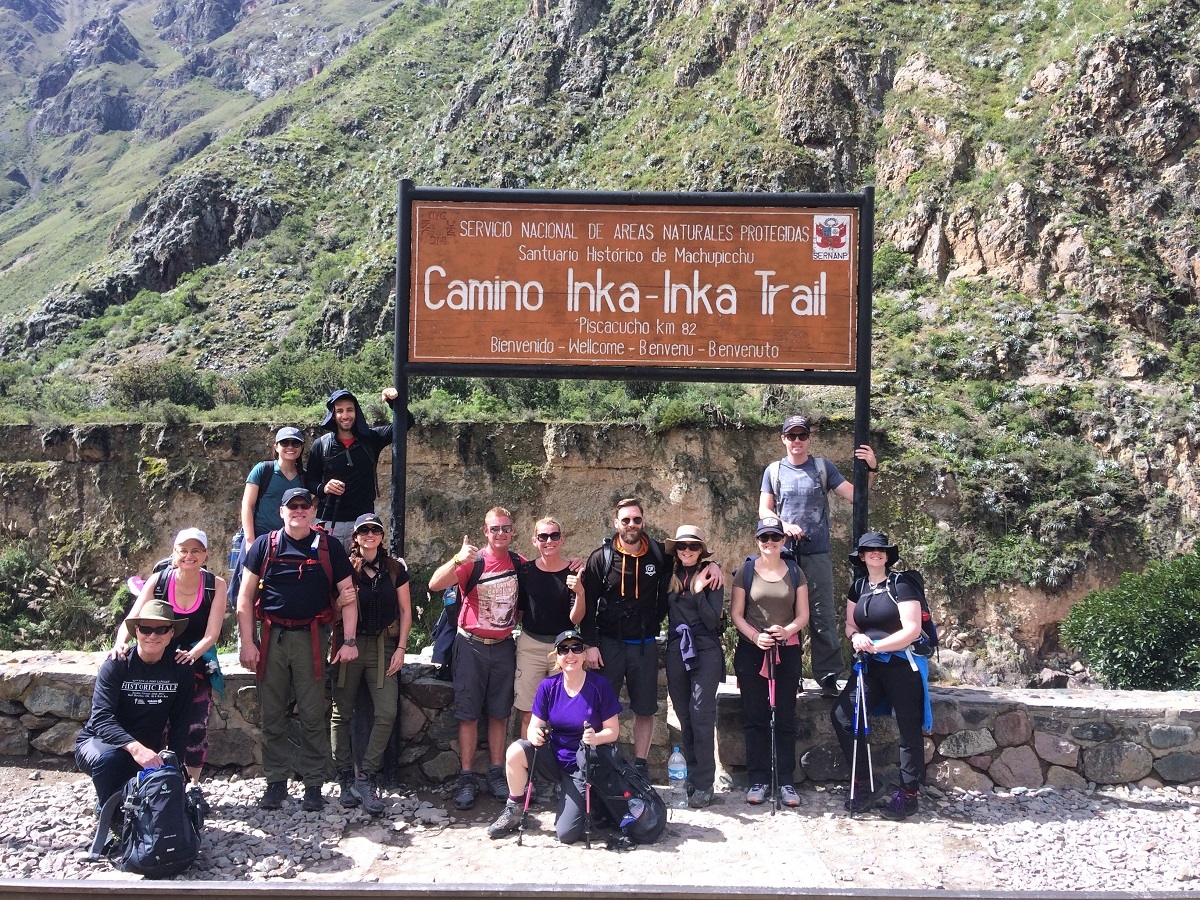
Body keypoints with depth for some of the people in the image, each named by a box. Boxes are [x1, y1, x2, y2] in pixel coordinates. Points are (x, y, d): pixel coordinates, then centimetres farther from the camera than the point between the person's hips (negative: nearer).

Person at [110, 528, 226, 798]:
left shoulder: (216, 585, -10)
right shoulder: (159, 580, -8)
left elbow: (211, 635, -13)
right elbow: (132, 620, -15)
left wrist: (192, 654, -33)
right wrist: (120, 642, -36)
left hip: (197, 662, -1)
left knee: (195, 725, -10)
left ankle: (193, 785, 10)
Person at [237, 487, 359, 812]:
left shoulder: (329, 547, 4)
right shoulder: (264, 545, 5)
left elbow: (347, 595, 4)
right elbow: (245, 598, 4)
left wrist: (349, 641, -3)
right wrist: (247, 642, -3)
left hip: (311, 637, -1)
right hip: (272, 636, 1)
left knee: (313, 715, 0)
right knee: (271, 715, 5)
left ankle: (314, 784, 9)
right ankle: (276, 782, 16)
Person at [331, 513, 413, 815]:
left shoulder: (395, 568, 7)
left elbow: (405, 610, 10)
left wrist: (401, 648, 3)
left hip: (383, 646, 1)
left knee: (387, 713, -11)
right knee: (342, 713, 1)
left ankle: (367, 777, -3)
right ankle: (345, 777, 11)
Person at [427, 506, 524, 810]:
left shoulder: (520, 564, 0)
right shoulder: (473, 562, -11)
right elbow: (435, 584, -26)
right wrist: (458, 560, -40)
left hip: (503, 646, 3)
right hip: (472, 645, -3)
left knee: (499, 713, 10)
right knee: (468, 714, 2)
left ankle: (496, 774, 20)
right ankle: (467, 779, 8)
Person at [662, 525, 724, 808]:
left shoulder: (711, 578, -1)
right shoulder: (670, 578, 9)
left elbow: (713, 621, -9)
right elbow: (664, 610, 12)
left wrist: (699, 592, -16)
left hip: (705, 652, -4)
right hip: (676, 652, 4)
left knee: (700, 715, -10)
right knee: (684, 717, 7)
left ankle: (704, 784, -5)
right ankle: (692, 777, 15)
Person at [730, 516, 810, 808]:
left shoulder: (795, 573, 7)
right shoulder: (745, 572, 3)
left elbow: (803, 615, 6)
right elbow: (736, 613, 1)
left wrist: (787, 630, -15)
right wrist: (755, 635, -16)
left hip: (787, 651, 1)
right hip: (751, 651, -1)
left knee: (785, 717, 2)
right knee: (755, 717, 2)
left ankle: (785, 781, 7)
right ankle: (758, 780, 8)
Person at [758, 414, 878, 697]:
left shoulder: (823, 467, 8)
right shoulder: (774, 471, 10)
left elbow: (855, 494, 0)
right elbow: (764, 510, 7)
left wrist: (870, 469, -15)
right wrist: (784, 525, -10)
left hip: (817, 554, -1)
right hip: (784, 553, 1)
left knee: (823, 616, -4)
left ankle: (828, 677, -1)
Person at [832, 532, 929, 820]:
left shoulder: (900, 586, -7)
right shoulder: (858, 588, 12)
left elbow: (912, 630, -14)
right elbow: (850, 625, 15)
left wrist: (875, 645, -17)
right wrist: (855, 636, -9)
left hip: (902, 664, -6)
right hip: (871, 666, 6)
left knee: (909, 728, -2)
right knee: (842, 714, -10)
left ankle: (907, 793, 8)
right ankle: (860, 783, 1)